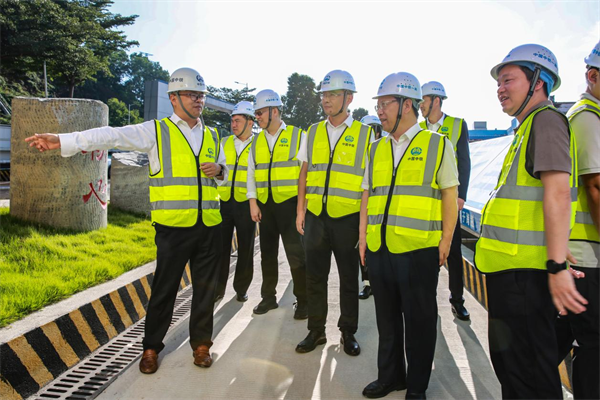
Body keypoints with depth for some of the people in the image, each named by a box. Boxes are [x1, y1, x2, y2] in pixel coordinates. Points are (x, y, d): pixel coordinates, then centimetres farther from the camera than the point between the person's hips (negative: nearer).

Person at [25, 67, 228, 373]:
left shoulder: (212, 136, 13)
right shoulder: (156, 131, 0)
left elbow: (226, 173, 21)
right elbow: (113, 136, -11)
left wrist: (219, 171, -4)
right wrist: (64, 141, -21)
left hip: (209, 226, 4)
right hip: (172, 226, -4)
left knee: (205, 288, 11)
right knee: (164, 289, 6)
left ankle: (201, 344, 27)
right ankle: (151, 348, 25)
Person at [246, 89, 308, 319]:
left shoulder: (297, 136, -3)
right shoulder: (257, 141, 11)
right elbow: (251, 173, 12)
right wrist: (253, 203, 2)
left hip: (290, 203, -5)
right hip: (264, 205, 5)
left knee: (296, 254, -2)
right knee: (268, 253, 13)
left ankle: (303, 301, 13)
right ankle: (268, 297, 28)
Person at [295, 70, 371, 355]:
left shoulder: (365, 134, -2)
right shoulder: (313, 132, 9)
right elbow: (304, 173, 12)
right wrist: (300, 209, 6)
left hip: (348, 217, -3)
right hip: (315, 216, 3)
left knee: (348, 277, 10)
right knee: (315, 276, 10)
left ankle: (348, 332, 26)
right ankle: (316, 330, 26)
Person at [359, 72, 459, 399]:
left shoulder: (438, 145, -1)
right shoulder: (377, 149, 12)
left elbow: (450, 196, -1)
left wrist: (445, 241, -6)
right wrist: (363, 234, 8)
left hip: (418, 250, -4)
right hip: (378, 248, 5)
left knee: (419, 320, 8)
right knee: (386, 317, 16)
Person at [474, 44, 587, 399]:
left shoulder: (546, 120, -9)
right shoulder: (529, 127, 20)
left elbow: (558, 193, -21)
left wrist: (557, 267, -26)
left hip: (524, 272, -10)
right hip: (511, 268, 10)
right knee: (509, 361, 21)